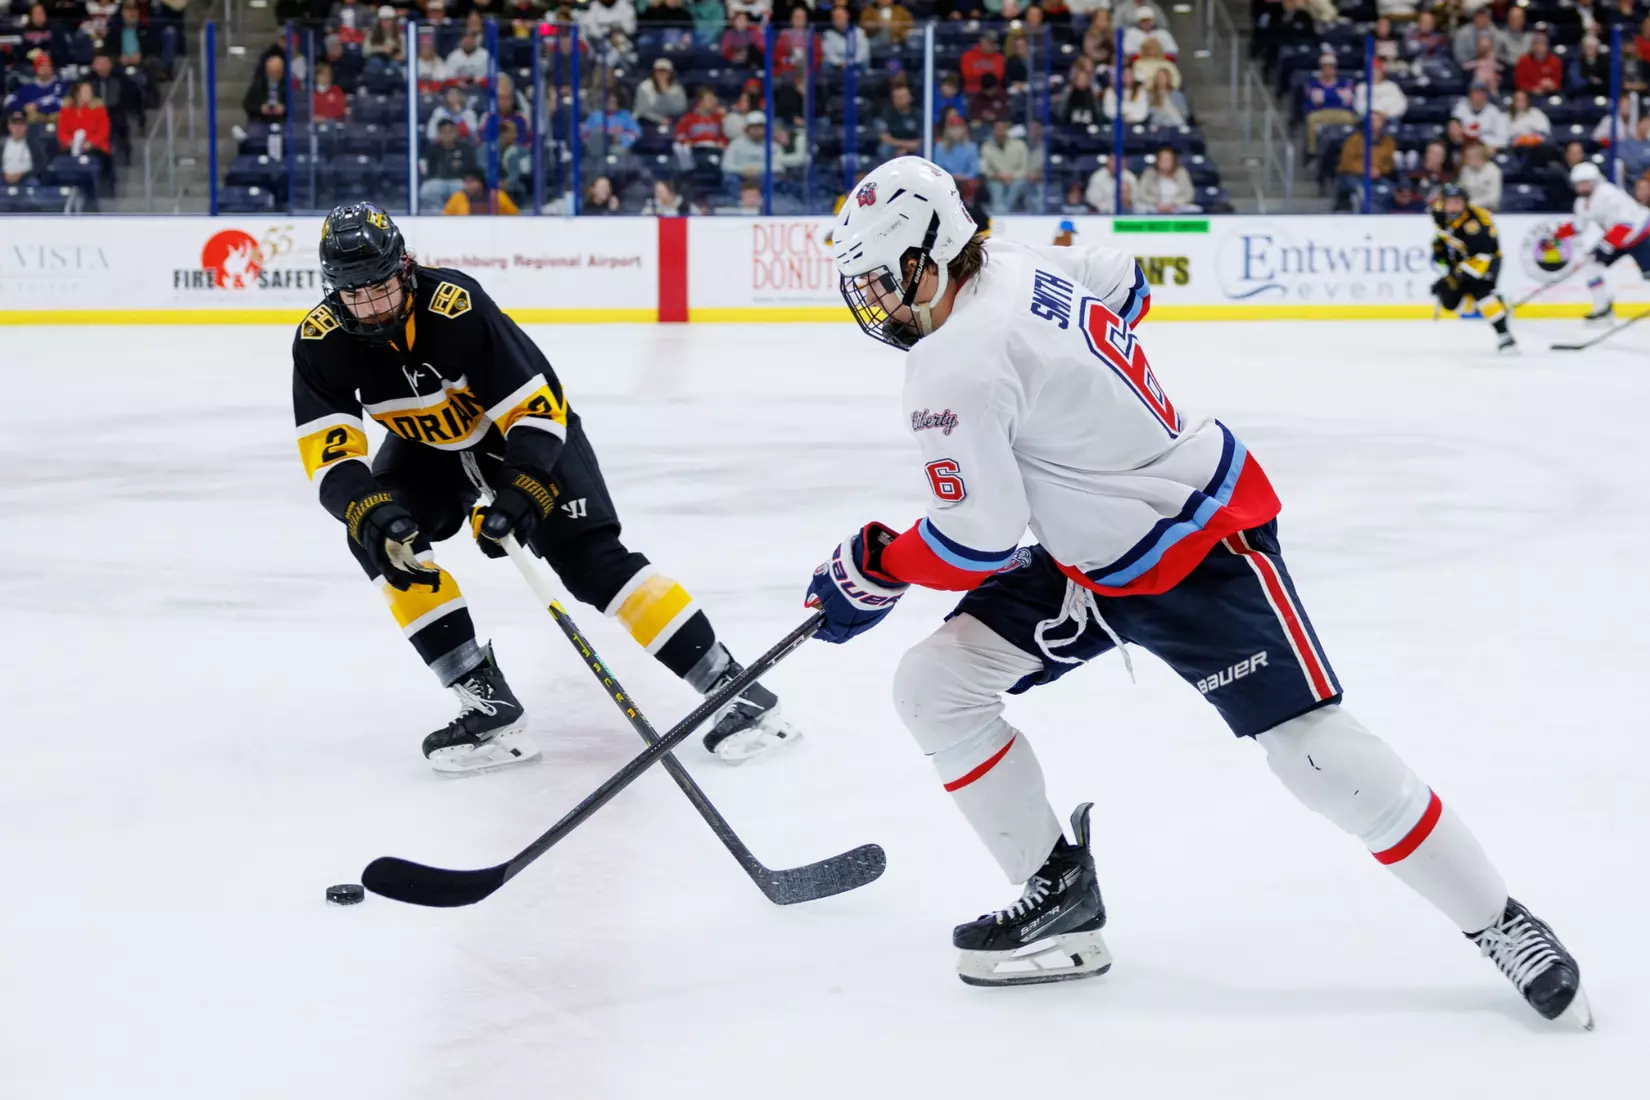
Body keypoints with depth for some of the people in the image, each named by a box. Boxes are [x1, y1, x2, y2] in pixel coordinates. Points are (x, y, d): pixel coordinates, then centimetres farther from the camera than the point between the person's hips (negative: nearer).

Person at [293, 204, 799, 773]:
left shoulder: (457, 305, -35)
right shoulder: (321, 340, -22)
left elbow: (537, 407, -29)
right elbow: (328, 450, -25)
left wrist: (520, 493, -42)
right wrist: (368, 511, -43)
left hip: (522, 425, -5)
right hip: (429, 444, 5)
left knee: (592, 560, -17)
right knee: (378, 535, -21)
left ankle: (733, 687, -12)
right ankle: (486, 699, -17)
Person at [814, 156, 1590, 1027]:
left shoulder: (952, 371, -27)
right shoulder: (1018, 266, -1)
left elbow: (978, 541, -24)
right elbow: (1122, 285, 19)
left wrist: (874, 570, -7)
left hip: (1199, 549, -10)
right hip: (1085, 555, 10)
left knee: (1311, 747, -12)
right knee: (933, 686, 1)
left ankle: (1497, 923, 2)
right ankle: (1062, 901, 9)